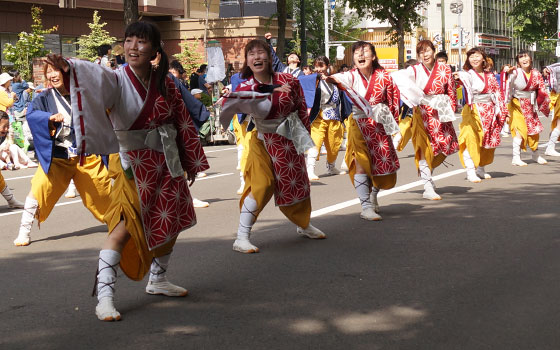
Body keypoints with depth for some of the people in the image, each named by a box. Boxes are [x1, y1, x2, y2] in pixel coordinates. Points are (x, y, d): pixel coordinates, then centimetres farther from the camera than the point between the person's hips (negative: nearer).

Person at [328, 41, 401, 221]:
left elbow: (392, 102, 5)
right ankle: (366, 206, -6)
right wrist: (330, 78, -52)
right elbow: (340, 79, -30)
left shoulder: (384, 76, -3)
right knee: (361, 163, -13)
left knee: (385, 165, 7)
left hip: (380, 125, 2)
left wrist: (392, 125, 4)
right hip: (359, 124, -2)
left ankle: (374, 193, 37)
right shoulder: (351, 76, -8)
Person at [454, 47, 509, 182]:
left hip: (490, 112, 6)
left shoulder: (489, 75, 12)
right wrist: (458, 78, -53)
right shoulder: (468, 74, -5)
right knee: (472, 140, -13)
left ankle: (481, 169, 25)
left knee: (488, 141, 12)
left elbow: (497, 93, 16)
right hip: (474, 111, -6)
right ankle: (470, 172, -12)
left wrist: (503, 111, 14)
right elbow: (464, 79, -29)